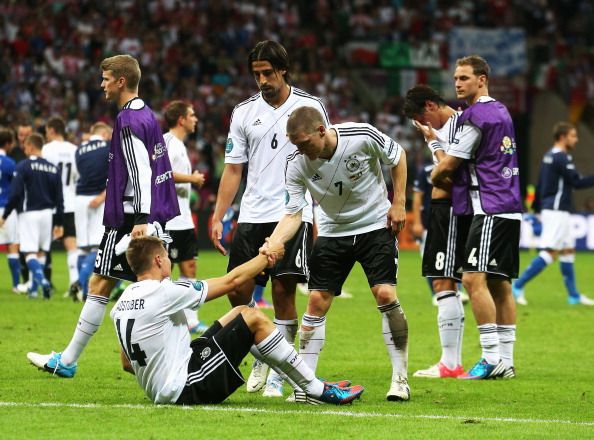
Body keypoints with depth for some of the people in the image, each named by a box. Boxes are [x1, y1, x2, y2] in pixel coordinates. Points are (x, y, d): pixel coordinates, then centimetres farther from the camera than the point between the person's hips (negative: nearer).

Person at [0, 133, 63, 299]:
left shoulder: (24, 166, -8)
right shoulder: (53, 169, 8)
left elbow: (15, 194, -12)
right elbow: (59, 198, 9)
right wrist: (59, 223, 15)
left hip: (28, 213, -5)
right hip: (47, 213, 5)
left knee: (30, 253, -6)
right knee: (42, 252, 13)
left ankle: (41, 279, -29)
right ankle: (34, 288, 13)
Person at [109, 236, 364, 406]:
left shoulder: (122, 303, 8)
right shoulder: (163, 293, -17)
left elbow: (127, 364, 16)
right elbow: (231, 281, -10)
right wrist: (268, 255, 4)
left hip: (160, 389, 9)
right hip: (185, 390, -9)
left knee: (240, 313, 16)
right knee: (254, 319, -6)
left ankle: (306, 384, 18)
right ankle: (317, 390, 1)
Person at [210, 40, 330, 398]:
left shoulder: (310, 107, 1)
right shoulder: (244, 112, 9)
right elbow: (233, 170, 12)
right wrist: (218, 218, 4)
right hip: (252, 217, 3)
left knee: (284, 293, -10)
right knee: (238, 292, -2)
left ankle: (277, 376, -2)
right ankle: (261, 358, 21)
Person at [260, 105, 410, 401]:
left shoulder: (363, 136, -24)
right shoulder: (296, 164, -18)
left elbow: (398, 158, -4)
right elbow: (293, 213, -18)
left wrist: (398, 203, -6)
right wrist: (272, 245, -35)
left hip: (375, 225, -2)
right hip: (332, 231, 3)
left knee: (385, 294, -15)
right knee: (317, 301, -4)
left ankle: (400, 378, -4)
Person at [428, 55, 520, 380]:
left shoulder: (475, 115, -10)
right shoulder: (501, 112, 19)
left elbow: (447, 166, -5)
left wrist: (435, 177, 15)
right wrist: (436, 140, 28)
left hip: (489, 208, -10)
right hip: (509, 208, 10)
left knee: (474, 278, -15)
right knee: (500, 284, 10)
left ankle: (492, 358, -20)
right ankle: (506, 362, 10)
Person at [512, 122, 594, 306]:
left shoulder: (549, 156, 14)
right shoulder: (561, 158, -15)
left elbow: (540, 184, 20)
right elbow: (577, 182, -20)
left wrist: (539, 208, 25)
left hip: (550, 210, 10)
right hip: (557, 211, -10)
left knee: (568, 250, 13)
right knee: (549, 252, -11)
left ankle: (573, 295, 15)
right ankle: (518, 286, -12)